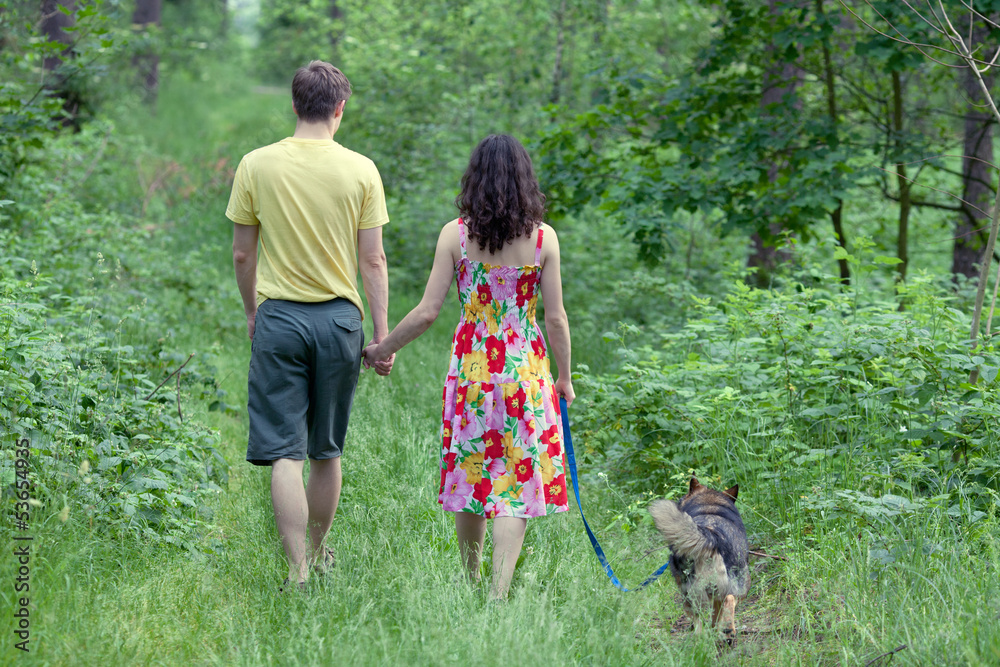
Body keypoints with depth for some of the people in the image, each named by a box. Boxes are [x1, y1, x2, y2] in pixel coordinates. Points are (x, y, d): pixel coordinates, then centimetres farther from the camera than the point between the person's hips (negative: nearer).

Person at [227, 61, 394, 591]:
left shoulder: (256, 165, -2)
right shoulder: (360, 170, -3)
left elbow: (241, 254, 3)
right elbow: (372, 260, -1)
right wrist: (383, 333, 5)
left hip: (279, 318, -1)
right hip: (339, 318, 1)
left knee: (284, 453, -1)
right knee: (327, 451, 16)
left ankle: (297, 571, -8)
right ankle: (318, 553, 31)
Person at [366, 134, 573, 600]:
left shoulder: (455, 234, -4)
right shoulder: (543, 238, -4)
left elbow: (427, 311, -5)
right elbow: (555, 319, -2)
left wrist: (383, 348, 9)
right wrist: (564, 378, 11)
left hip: (470, 366, 1)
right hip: (526, 371, -1)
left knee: (471, 473, 14)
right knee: (519, 479, 1)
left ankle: (471, 579, 28)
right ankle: (499, 590, -8)